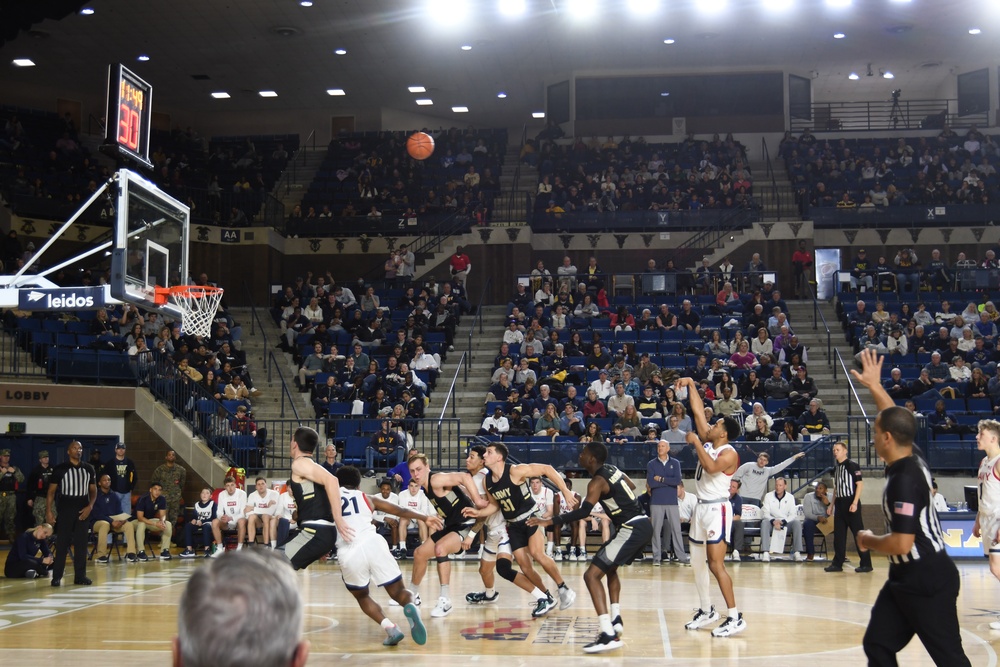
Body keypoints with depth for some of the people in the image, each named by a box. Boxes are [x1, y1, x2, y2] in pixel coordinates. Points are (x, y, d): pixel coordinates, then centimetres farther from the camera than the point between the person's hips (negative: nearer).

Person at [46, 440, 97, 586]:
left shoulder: (89, 469, 8)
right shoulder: (60, 469, -2)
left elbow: (93, 490, 13)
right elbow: (52, 491, -1)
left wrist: (90, 506, -2)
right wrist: (49, 511, -8)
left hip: (83, 511, 3)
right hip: (65, 510, -3)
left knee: (81, 544, 4)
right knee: (62, 544, -2)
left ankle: (80, 576, 10)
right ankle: (57, 577, 4)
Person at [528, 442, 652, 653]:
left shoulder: (597, 481, -12)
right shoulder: (612, 469, 14)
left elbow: (584, 511, -27)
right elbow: (632, 486, 33)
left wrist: (552, 521, -29)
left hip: (631, 530, -10)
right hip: (644, 524, 10)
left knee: (592, 575, -12)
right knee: (611, 568, 32)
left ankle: (609, 635, -22)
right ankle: (615, 619, 25)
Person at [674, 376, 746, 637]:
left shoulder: (729, 453, -12)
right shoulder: (707, 443, 9)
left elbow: (711, 467, -31)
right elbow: (698, 411, 12)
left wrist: (696, 442, -23)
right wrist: (691, 386, 8)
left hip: (717, 509, -9)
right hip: (701, 507, 9)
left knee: (716, 565, -15)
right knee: (697, 562, 15)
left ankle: (735, 618, -14)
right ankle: (706, 610, 28)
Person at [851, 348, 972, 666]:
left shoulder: (905, 481, -23)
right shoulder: (910, 463, 4)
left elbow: (901, 544, -27)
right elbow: (896, 419, 24)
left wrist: (867, 541, -10)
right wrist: (874, 386, 29)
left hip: (929, 582, -10)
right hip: (906, 579, 10)